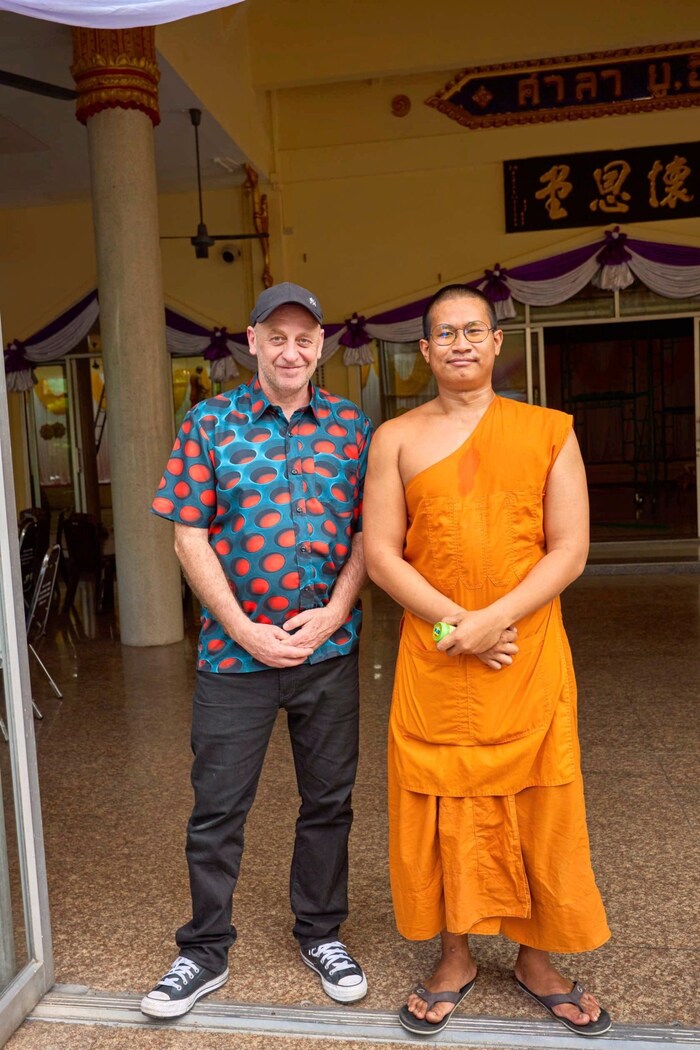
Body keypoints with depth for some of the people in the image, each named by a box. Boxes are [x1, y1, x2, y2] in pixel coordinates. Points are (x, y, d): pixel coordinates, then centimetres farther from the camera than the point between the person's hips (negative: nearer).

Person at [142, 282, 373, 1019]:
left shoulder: (353, 427, 2)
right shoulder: (209, 424, -2)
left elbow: (371, 531, 3)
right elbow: (190, 537, -5)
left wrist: (334, 612, -10)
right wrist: (246, 630, -11)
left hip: (329, 649, 2)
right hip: (235, 649, -1)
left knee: (329, 800, 14)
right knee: (217, 808, 8)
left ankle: (321, 932, 35)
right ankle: (204, 953, 28)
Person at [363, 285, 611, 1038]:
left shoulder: (549, 432, 3)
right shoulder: (396, 438, 4)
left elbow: (570, 550, -3)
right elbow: (380, 555, -1)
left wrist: (493, 619, -15)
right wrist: (456, 622, -13)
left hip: (529, 657, 0)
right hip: (432, 659, 0)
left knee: (537, 807, 9)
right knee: (443, 805, 9)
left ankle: (537, 958, 31)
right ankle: (456, 958, 29)